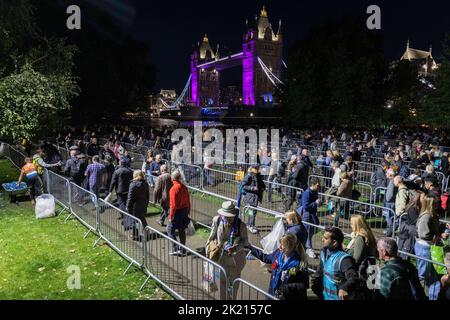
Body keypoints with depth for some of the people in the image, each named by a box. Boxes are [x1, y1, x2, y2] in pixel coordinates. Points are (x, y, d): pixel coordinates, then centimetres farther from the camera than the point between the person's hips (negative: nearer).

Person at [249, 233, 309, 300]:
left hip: (289, 297, -5)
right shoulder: (278, 253, -6)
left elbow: (304, 285, -17)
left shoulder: (299, 263, -22)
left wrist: (288, 288, -26)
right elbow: (266, 258, 14)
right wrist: (251, 248, 14)